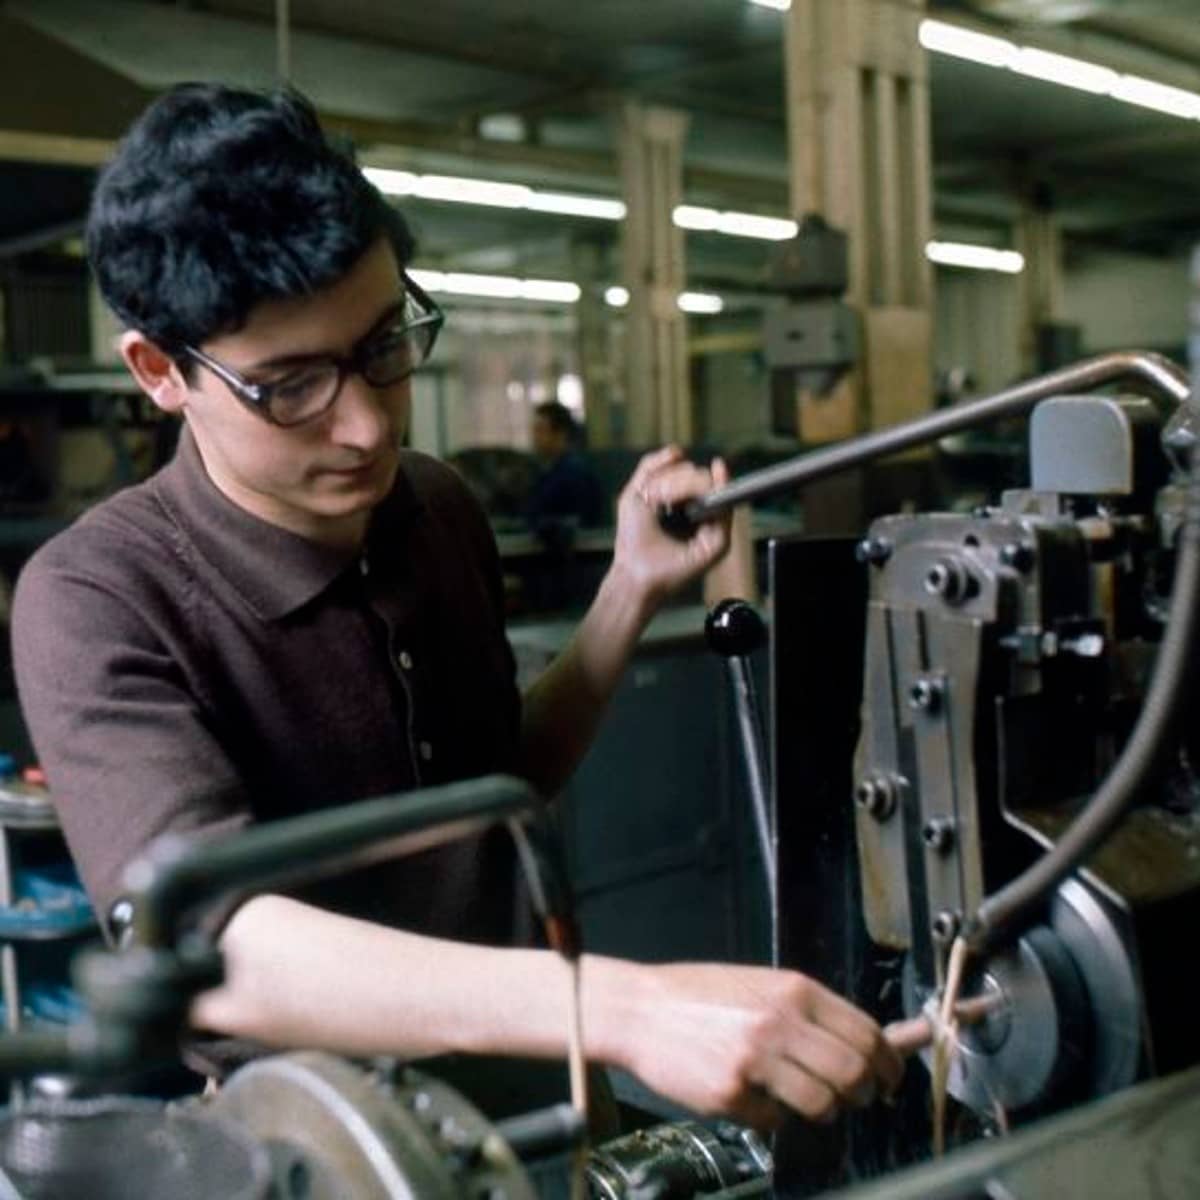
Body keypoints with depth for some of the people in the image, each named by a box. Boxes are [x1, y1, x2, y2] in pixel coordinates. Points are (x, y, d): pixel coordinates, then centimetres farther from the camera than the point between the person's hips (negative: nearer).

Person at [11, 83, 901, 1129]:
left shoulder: (441, 509, 0)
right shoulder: (97, 602, -18)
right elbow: (215, 950, -32)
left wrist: (634, 594, 0)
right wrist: (626, 1008, -42)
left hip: (484, 1091, 5)